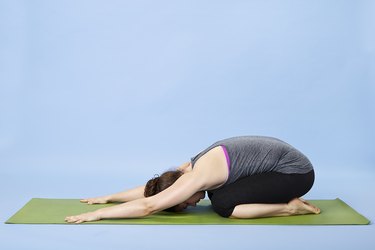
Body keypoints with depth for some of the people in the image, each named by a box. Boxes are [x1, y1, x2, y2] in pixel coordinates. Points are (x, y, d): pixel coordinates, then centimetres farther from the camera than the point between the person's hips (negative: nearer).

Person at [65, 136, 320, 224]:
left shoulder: (197, 177, -21)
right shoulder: (191, 169, 5)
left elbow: (148, 205, -24)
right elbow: (150, 189, 15)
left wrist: (97, 214, -20)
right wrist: (107, 197, 16)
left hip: (296, 170, -9)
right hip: (282, 160, 9)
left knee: (222, 203, -14)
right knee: (219, 192, 12)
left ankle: (290, 207, -5)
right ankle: (287, 199, 13)